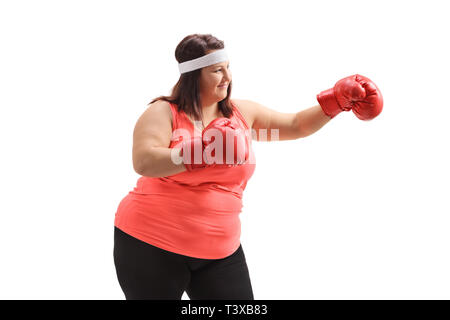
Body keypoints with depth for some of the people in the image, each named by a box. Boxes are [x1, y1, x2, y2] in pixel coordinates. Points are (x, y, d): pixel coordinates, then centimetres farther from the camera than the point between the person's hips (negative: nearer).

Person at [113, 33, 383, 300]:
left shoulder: (242, 113, 6)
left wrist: (336, 101, 4)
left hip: (220, 249, 5)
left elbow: (296, 125, 16)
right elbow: (143, 163, -25)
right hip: (152, 244, -4)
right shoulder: (164, 112, -9)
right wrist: (202, 153, -36)